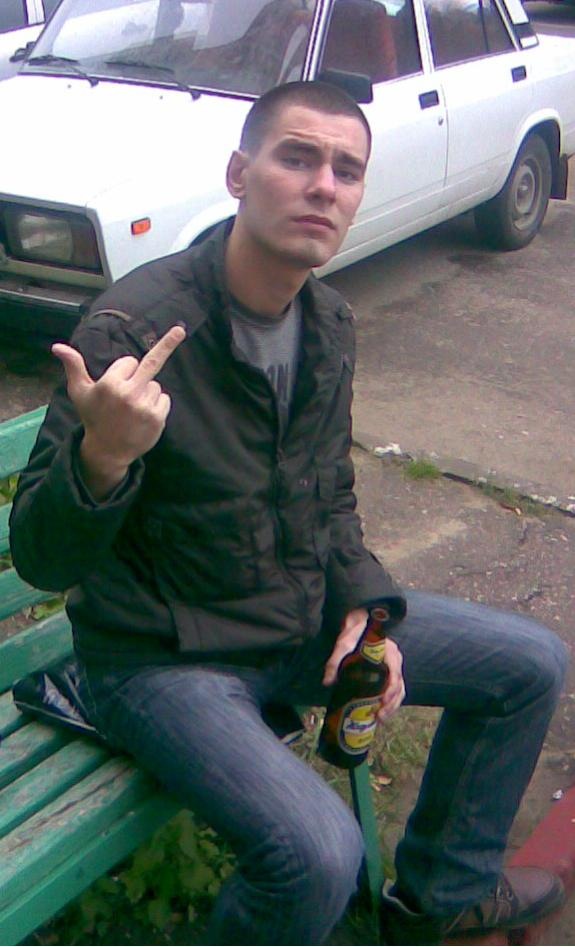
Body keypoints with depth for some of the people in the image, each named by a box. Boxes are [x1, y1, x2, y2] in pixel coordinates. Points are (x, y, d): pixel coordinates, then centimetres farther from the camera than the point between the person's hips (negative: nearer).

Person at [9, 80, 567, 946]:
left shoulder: (330, 324, -1)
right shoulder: (136, 329, -25)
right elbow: (41, 559, -23)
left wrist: (364, 605, -3)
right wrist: (102, 459, -44)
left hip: (303, 617, 8)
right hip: (163, 659, -7)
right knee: (321, 853, -30)